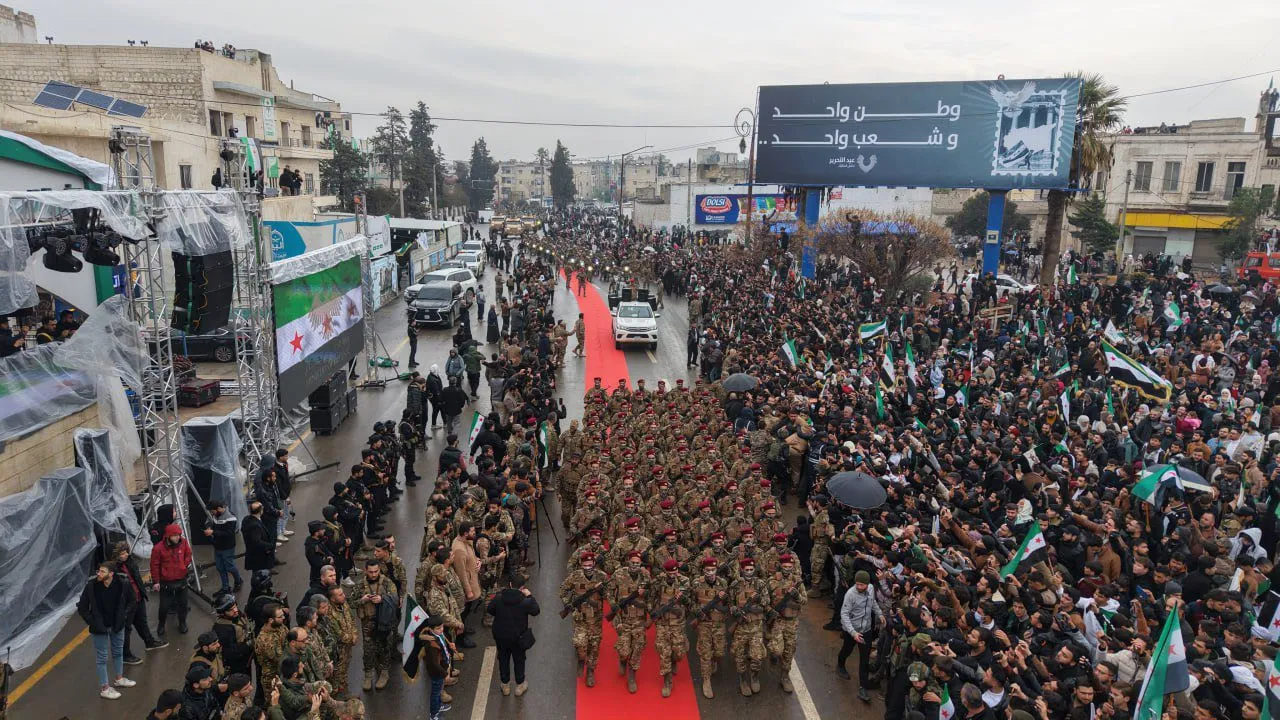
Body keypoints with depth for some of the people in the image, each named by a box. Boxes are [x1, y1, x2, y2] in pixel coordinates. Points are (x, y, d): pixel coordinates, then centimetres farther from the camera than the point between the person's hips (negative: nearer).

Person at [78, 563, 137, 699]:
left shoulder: (121, 585, -16)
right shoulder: (91, 586, -21)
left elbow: (130, 601, 4)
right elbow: (81, 608, -8)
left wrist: (125, 616, -1)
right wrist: (92, 623, -9)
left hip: (117, 626, 3)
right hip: (100, 628, -3)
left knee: (118, 652, 21)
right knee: (102, 658, 7)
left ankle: (119, 679, 42)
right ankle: (104, 688, 20)